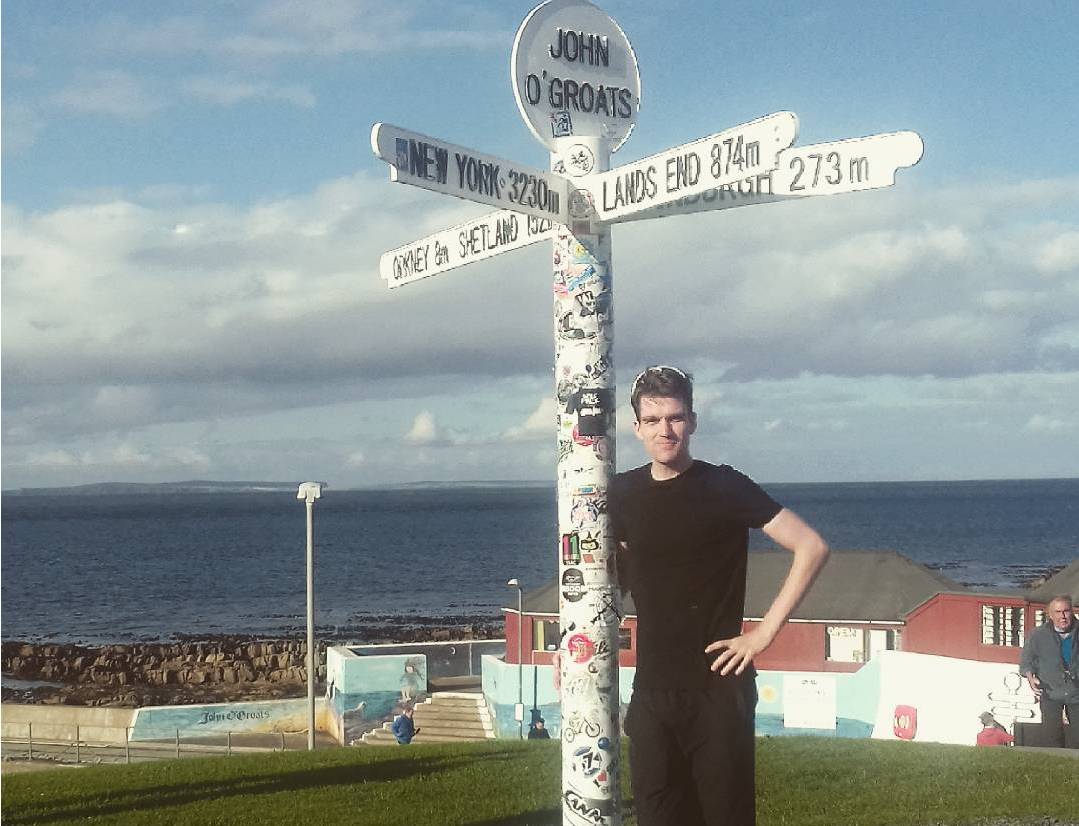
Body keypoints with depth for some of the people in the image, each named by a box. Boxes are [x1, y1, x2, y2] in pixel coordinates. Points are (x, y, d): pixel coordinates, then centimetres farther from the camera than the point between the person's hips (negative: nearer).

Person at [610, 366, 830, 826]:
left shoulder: (723, 487, -7)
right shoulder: (624, 494, 8)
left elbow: (811, 548, -10)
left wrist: (764, 633, -11)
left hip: (717, 687, -5)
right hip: (652, 688, 5)